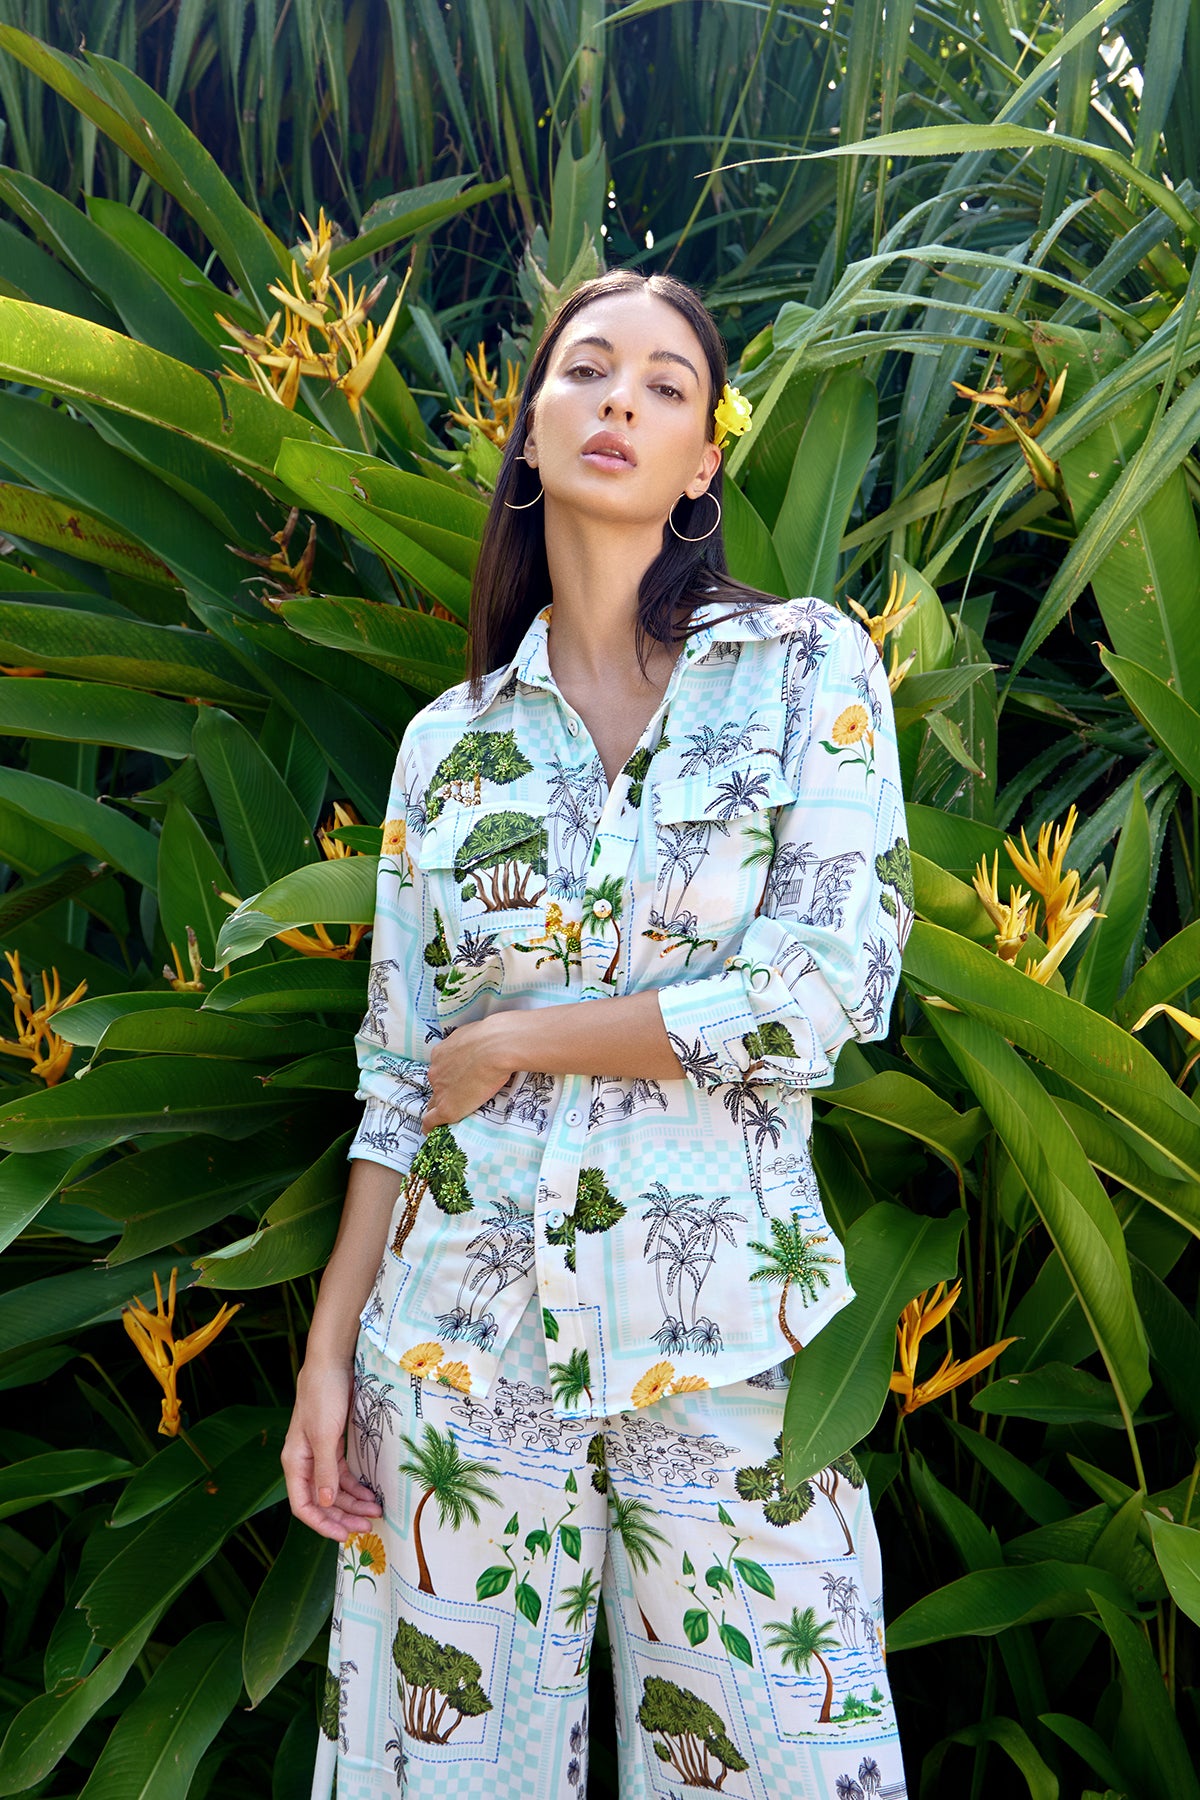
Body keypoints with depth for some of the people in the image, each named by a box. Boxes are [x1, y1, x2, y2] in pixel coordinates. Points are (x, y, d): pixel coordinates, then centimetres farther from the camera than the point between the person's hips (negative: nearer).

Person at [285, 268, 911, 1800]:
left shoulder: (811, 665, -1)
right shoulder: (450, 740, 7)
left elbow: (827, 997, -13)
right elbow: (399, 1079, 7)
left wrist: (510, 1041, -7)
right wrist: (329, 1351, 2)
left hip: (728, 1330, -2)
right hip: (462, 1329, 2)